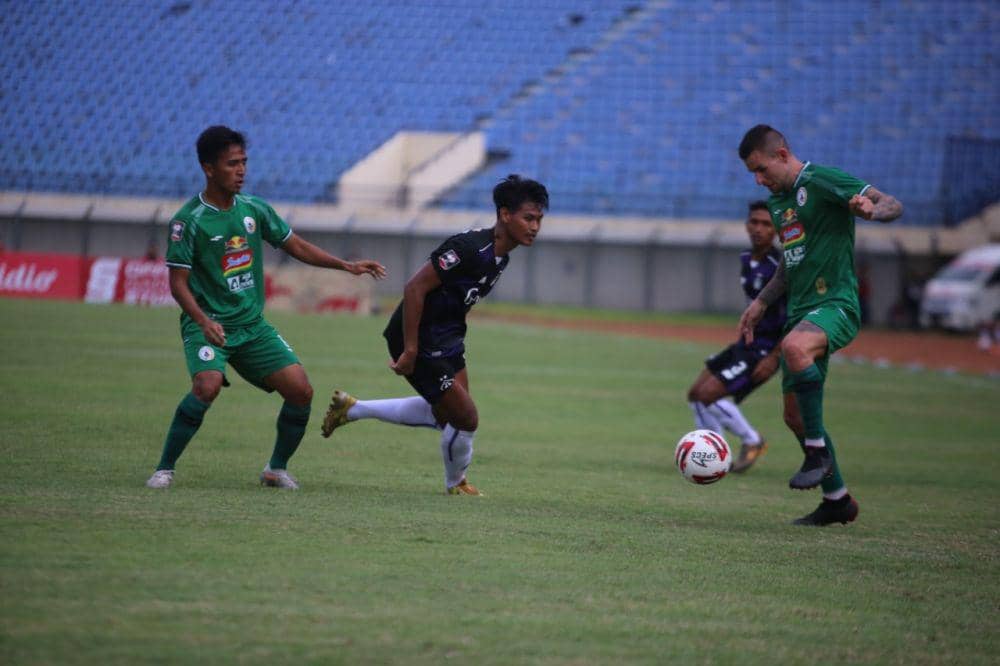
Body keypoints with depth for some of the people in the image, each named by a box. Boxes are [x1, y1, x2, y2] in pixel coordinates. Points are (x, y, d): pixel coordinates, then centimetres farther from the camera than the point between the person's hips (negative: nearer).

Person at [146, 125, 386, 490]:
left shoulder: (254, 209, 5)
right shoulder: (189, 221, -11)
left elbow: (297, 246, 17)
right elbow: (178, 282, -12)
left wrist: (347, 265, 8)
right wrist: (204, 321, -28)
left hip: (252, 324, 5)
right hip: (206, 324, -5)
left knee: (301, 390, -9)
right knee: (208, 386, -32)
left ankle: (277, 467, 13)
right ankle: (164, 469, -17)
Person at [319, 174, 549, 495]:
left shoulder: (499, 257, 4)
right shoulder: (469, 248, -26)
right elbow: (414, 288, -27)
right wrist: (410, 351, -25)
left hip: (445, 340, 10)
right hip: (420, 340, -10)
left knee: (445, 413, 20)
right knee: (466, 418, -5)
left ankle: (352, 409, 30)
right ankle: (456, 485, 24)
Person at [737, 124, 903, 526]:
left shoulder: (821, 181, -7)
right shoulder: (778, 200, 19)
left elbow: (894, 206, -14)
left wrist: (870, 209, -35)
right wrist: (761, 303, 23)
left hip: (835, 303, -9)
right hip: (800, 311, 9)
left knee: (794, 347, -39)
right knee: (794, 414, 7)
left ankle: (819, 453, -28)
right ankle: (836, 500, 21)